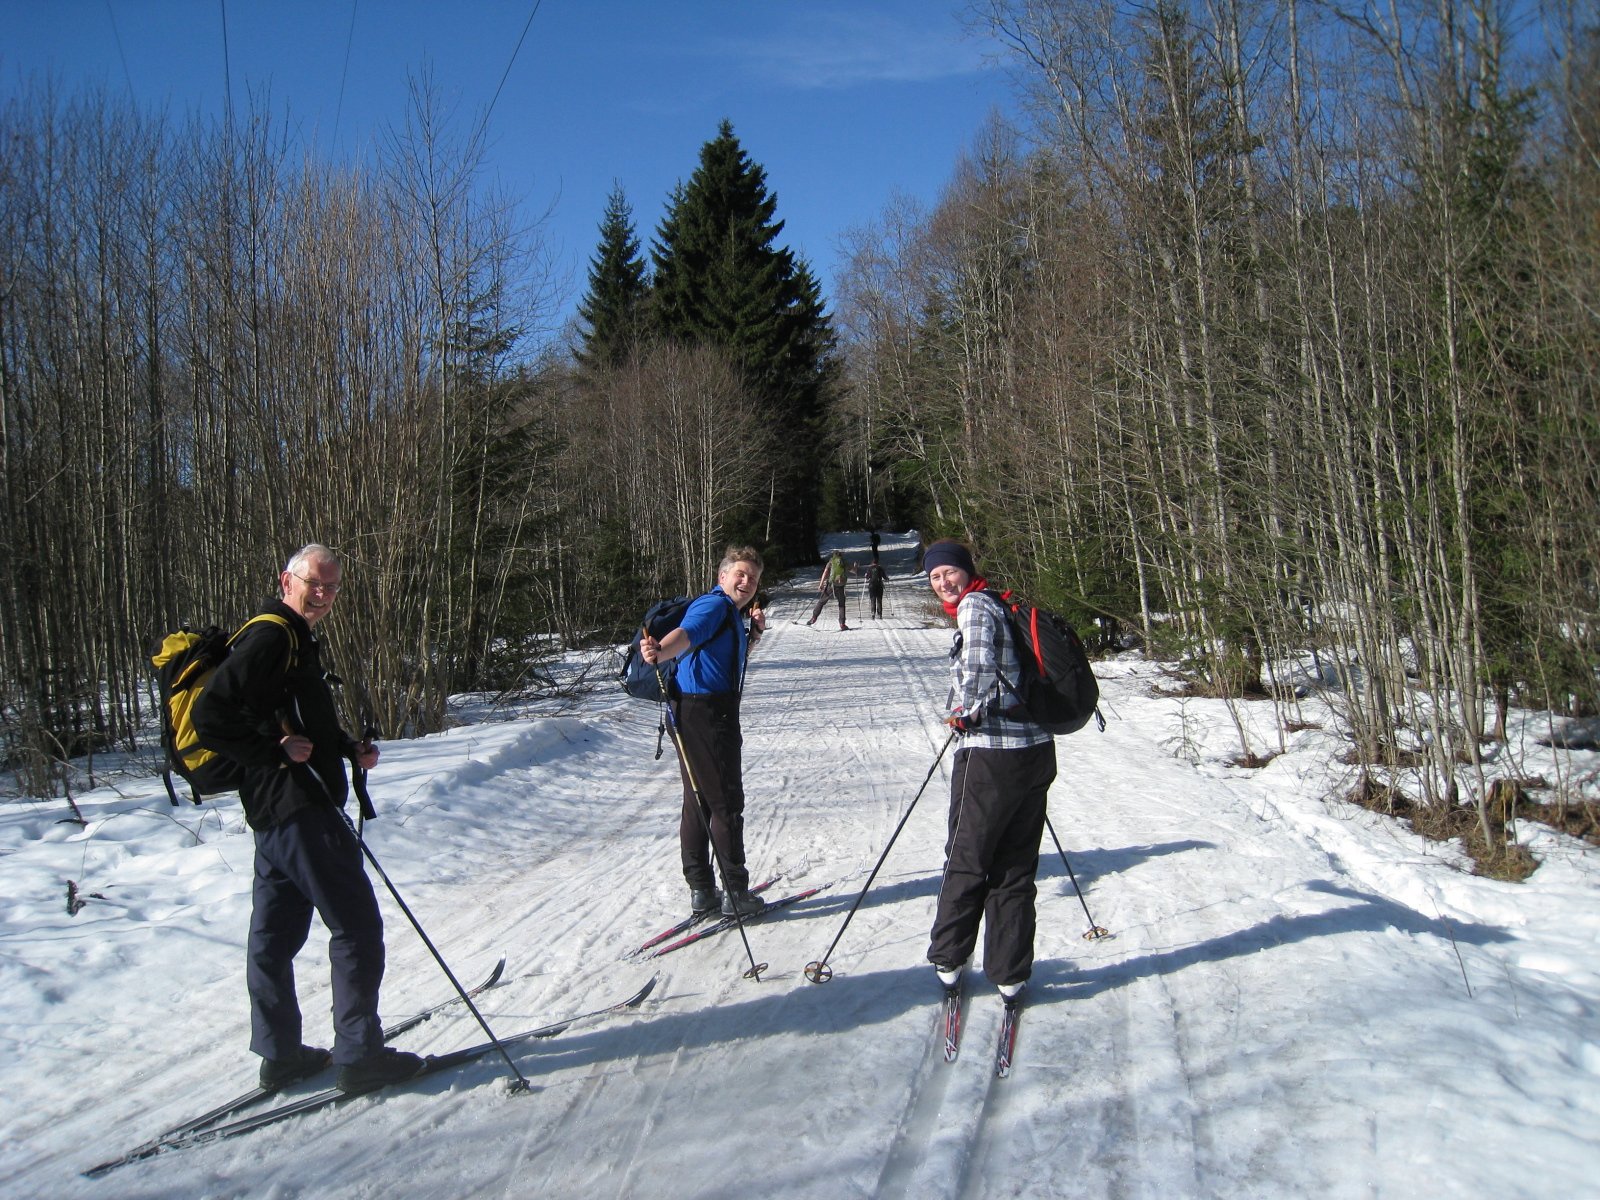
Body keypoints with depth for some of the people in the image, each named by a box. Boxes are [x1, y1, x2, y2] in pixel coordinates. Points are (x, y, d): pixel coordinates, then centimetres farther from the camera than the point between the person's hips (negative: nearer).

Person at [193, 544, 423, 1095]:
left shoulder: (295, 642, 19)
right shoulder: (271, 637, -13)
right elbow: (211, 715, -21)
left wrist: (349, 749, 12)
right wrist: (274, 749, -20)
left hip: (276, 811, 11)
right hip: (298, 806, -11)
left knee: (275, 934, 14)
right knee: (357, 925, -4)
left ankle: (280, 1054, 24)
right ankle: (359, 1054, 3)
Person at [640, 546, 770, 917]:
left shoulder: (731, 615, 21)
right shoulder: (714, 605, -11)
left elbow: (735, 657, 37)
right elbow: (686, 634, -32)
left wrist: (754, 631, 19)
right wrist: (659, 652, -53)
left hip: (695, 716, 11)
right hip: (708, 711, -11)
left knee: (699, 801, 14)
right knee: (727, 802, -3)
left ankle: (701, 890, 22)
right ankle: (736, 893, 5)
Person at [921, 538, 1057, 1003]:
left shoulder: (974, 605, -8)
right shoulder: (1004, 606, 17)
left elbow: (980, 664, -24)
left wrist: (969, 712, -9)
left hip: (991, 755, -8)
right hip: (1037, 751, 8)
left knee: (967, 861, 8)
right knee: (1016, 867, 13)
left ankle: (948, 960, 20)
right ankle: (1010, 973, 18)